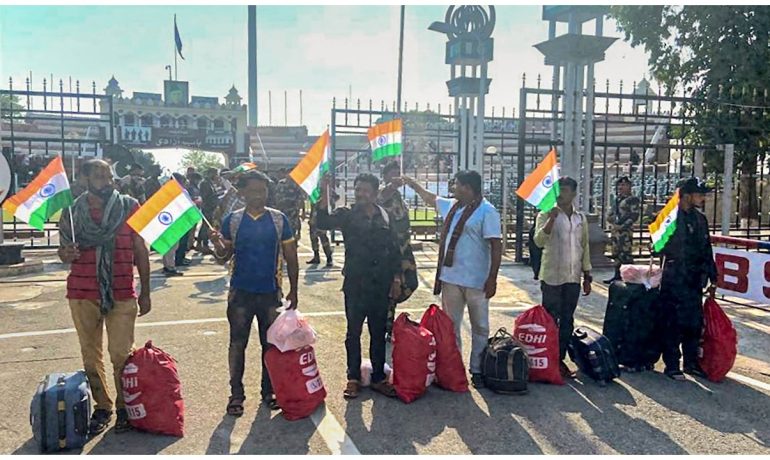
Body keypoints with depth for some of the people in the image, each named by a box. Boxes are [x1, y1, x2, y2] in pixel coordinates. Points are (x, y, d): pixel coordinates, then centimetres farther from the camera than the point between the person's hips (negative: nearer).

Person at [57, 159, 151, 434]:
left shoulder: (129, 207, 1)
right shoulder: (72, 211, 4)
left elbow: (141, 251, 4)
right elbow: (63, 252, 12)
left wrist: (145, 292, 2)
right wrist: (66, 254, -14)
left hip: (122, 295, -2)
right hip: (83, 294, 2)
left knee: (121, 354, -2)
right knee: (91, 355, 10)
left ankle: (124, 406, 15)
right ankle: (101, 407, 24)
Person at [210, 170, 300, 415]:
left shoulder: (279, 219, -1)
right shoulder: (232, 220, 0)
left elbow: (291, 257, 3)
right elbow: (224, 257, 4)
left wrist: (293, 290, 1)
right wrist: (218, 245, -18)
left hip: (271, 292, 0)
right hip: (241, 292, 0)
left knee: (271, 344, 10)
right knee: (237, 344, 7)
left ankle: (269, 390, 26)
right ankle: (236, 394, 20)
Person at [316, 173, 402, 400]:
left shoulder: (385, 217, 5)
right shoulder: (347, 215, -2)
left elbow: (394, 249, 10)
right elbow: (323, 223, -21)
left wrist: (396, 277, 6)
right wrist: (324, 196, -34)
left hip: (380, 285, 2)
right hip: (355, 285, -2)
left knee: (378, 333, 11)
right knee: (353, 332, 8)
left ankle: (378, 378, 24)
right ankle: (353, 378, 21)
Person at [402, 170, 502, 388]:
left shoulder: (487, 212, -11)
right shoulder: (452, 206, 12)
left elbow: (496, 246, -14)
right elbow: (431, 198, 32)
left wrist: (492, 279, -18)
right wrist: (413, 184, 39)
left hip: (476, 281, -7)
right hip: (450, 277, 7)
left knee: (480, 327, 5)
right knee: (450, 326, 12)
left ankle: (477, 370, 15)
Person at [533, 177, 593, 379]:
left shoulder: (581, 218, 10)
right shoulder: (546, 215, -5)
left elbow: (585, 248, 14)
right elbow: (539, 241, -20)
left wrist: (587, 276, 12)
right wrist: (552, 217, -28)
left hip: (573, 278, 5)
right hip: (552, 277, -5)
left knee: (567, 321, 10)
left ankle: (560, 359, 20)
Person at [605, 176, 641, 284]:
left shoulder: (633, 200, -7)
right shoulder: (618, 199, 17)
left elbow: (634, 216, -15)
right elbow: (612, 213, 24)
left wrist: (622, 226, -19)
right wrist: (610, 219, 2)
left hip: (625, 231, -8)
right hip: (615, 230, 8)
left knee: (625, 254, -9)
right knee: (616, 253, 13)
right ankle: (617, 275, 22)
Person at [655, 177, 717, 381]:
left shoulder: (700, 219, 11)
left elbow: (707, 251, 15)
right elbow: (661, 248, -12)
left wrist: (713, 278, 15)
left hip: (695, 280, 7)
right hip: (674, 280, -7)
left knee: (695, 323, 13)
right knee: (673, 324, 1)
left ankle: (691, 363, 27)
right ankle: (672, 365, 13)